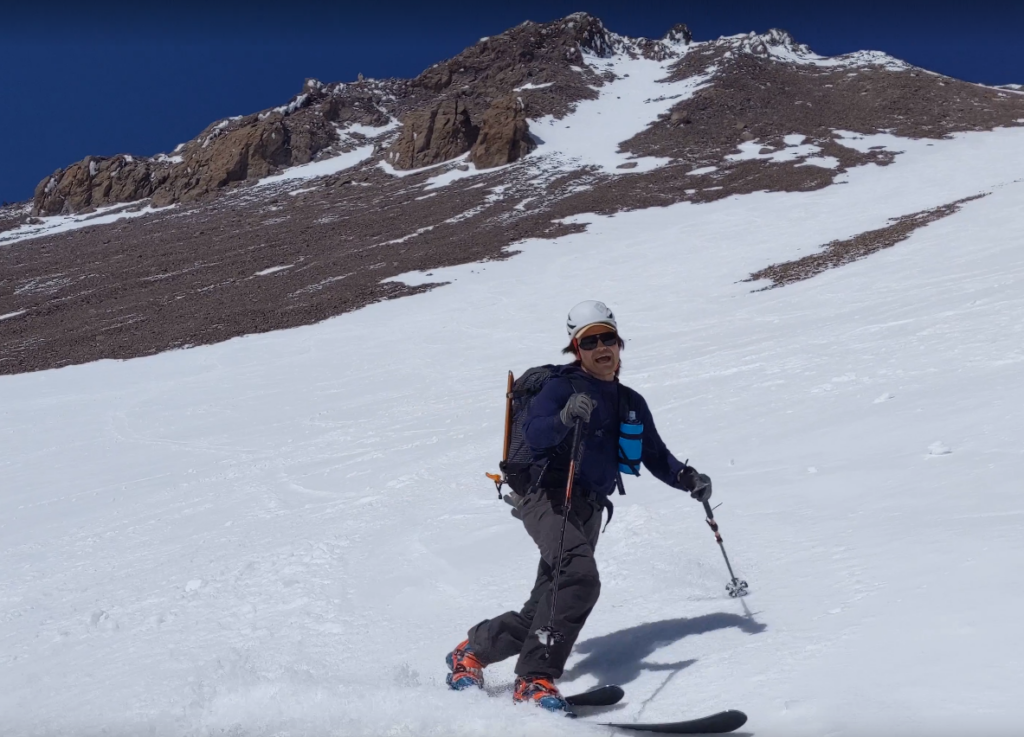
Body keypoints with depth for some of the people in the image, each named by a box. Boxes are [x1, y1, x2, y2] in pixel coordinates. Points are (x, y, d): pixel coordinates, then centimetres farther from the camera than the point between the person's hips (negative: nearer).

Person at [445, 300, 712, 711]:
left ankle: (470, 654, 23)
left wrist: (687, 478, 0)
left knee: (543, 609, 4)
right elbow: (533, 433, -19)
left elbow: (655, 456, 19)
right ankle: (535, 680, -23)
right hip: (549, 497, -7)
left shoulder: (631, 403, 18)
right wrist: (564, 418, -39)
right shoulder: (562, 386, -2)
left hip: (589, 511, 7)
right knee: (581, 577, -29)